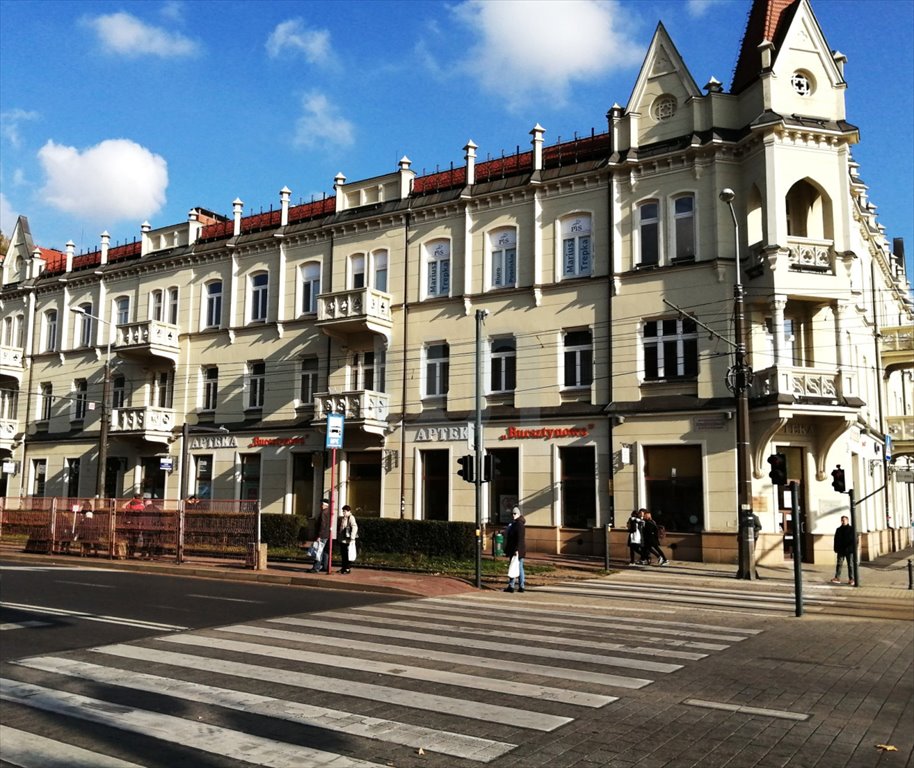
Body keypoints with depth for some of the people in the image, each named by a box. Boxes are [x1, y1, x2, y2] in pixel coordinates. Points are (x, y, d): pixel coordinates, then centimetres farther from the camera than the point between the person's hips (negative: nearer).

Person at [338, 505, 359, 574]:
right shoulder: (342, 518, 16)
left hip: (348, 540, -8)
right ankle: (344, 568, 23)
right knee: (342, 555, 13)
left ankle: (348, 568, 4)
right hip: (342, 540, 8)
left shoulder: (351, 518, -10)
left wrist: (352, 538, -22)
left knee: (348, 555, -3)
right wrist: (338, 537, 19)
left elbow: (355, 527, -18)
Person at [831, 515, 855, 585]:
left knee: (850, 565, 3)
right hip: (841, 550, 3)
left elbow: (855, 540, -3)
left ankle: (851, 579, 8)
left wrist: (854, 548, -11)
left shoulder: (851, 529, -2)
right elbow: (836, 540, 13)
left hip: (849, 550, -3)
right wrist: (836, 549, 6)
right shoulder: (838, 530, 10)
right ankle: (837, 578, 5)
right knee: (839, 564, 2)